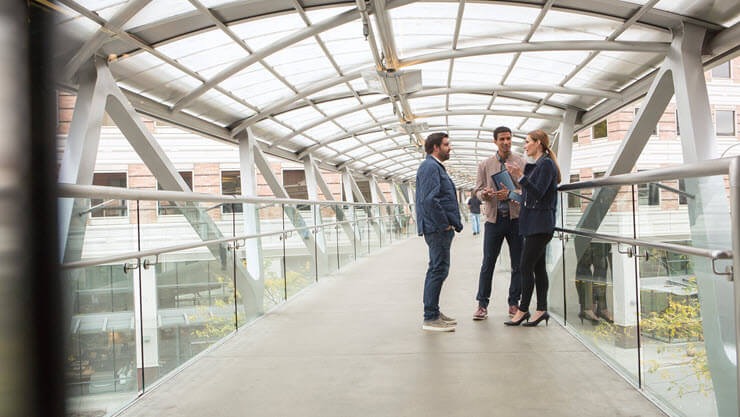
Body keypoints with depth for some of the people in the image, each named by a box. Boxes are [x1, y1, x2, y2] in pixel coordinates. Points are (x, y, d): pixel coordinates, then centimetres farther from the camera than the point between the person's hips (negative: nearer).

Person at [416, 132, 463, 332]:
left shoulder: (437, 167, 21)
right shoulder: (430, 167, -13)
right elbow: (429, 199, -23)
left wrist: (454, 223, 16)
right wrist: (444, 224, -18)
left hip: (441, 228, 11)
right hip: (437, 228, -11)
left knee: (437, 270, 15)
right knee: (438, 270, -8)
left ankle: (433, 312, 25)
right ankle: (430, 318, -3)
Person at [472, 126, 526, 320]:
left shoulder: (521, 162, 4)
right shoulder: (485, 165, 8)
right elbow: (477, 190, 9)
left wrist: (510, 193, -17)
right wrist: (485, 193, -14)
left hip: (515, 217, 0)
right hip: (494, 218, 0)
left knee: (518, 264, 6)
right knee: (488, 263, 1)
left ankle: (514, 303, 18)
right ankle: (482, 304, 8)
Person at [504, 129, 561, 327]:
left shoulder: (546, 164, -11)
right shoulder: (535, 164, 17)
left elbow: (538, 193, -19)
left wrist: (520, 176, -23)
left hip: (540, 223, -10)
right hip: (534, 223, 10)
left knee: (526, 266, -8)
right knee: (538, 267, 9)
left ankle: (523, 309, -1)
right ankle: (541, 309, 13)